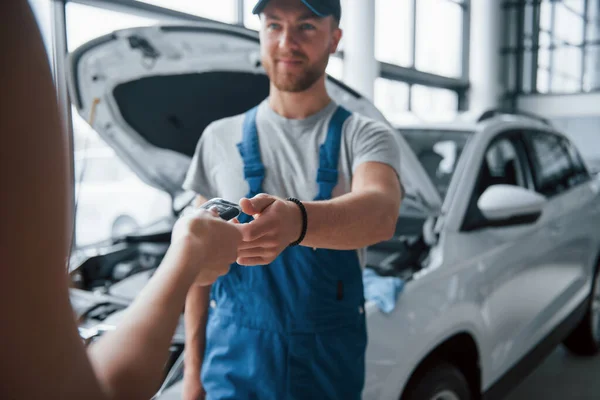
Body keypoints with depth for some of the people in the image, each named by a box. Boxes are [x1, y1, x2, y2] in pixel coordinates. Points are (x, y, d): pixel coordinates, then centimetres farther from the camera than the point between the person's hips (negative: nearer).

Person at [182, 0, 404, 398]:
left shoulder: (365, 137, -5)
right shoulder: (220, 138, 2)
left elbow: (381, 212, -27)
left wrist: (296, 220, -47)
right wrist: (193, 365, 1)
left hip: (331, 365, 0)